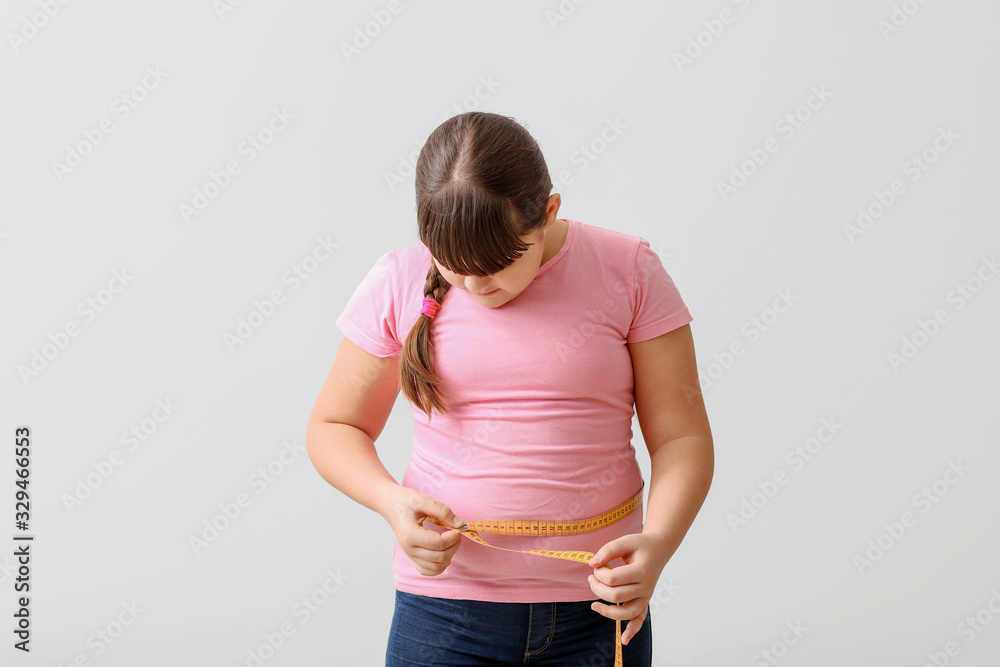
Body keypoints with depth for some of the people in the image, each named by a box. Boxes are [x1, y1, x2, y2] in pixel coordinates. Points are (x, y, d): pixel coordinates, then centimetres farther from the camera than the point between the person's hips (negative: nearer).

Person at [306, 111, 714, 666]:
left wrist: (657, 544, -22)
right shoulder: (399, 283, -3)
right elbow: (332, 427, 7)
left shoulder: (628, 271, -5)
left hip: (596, 609, 0)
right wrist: (391, 500, -13)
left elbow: (683, 437, -4)